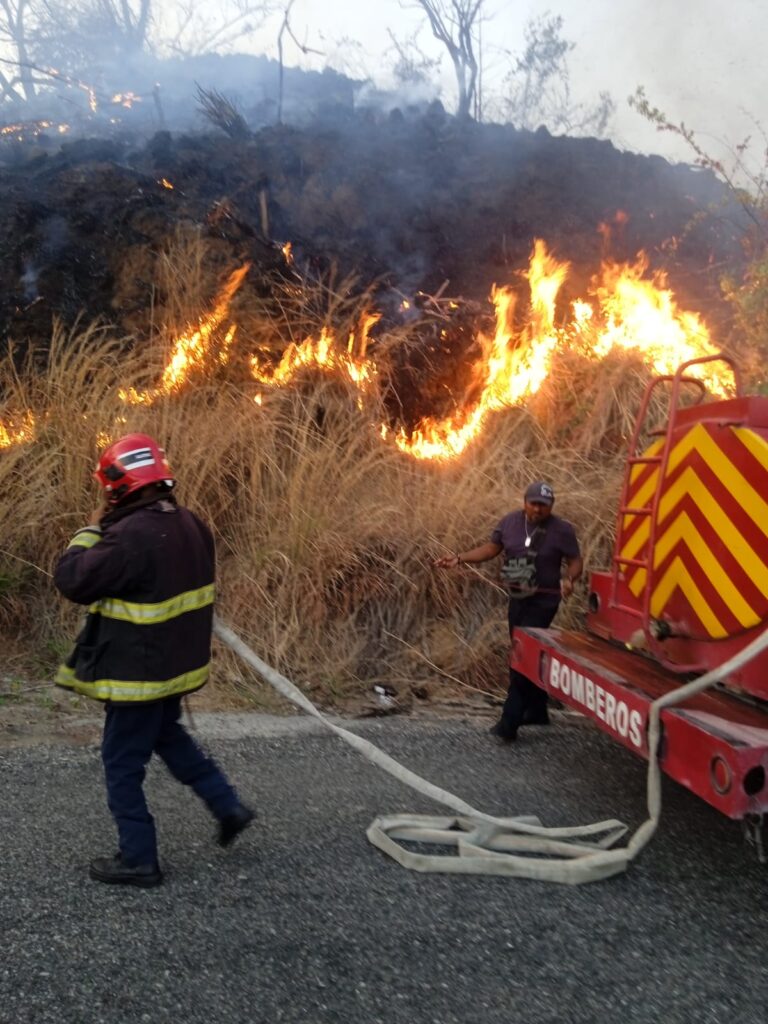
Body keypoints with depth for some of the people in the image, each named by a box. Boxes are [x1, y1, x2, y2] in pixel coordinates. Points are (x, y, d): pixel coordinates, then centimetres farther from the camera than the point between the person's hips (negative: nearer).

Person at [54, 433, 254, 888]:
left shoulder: (132, 535, -27)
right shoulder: (190, 524, 2)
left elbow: (72, 579, -22)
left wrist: (91, 530, -8)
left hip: (140, 671, -9)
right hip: (177, 662, 9)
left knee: (123, 764, 8)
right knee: (167, 735, 30)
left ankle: (139, 860, 20)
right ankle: (229, 805, 29)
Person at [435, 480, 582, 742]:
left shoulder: (562, 529, -13)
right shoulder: (510, 522, -1)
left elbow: (575, 561, -6)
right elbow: (491, 548, 9)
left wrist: (569, 579, -28)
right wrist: (458, 558, 1)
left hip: (543, 601, -6)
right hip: (517, 599, 6)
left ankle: (509, 722, -8)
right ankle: (537, 711, 33)